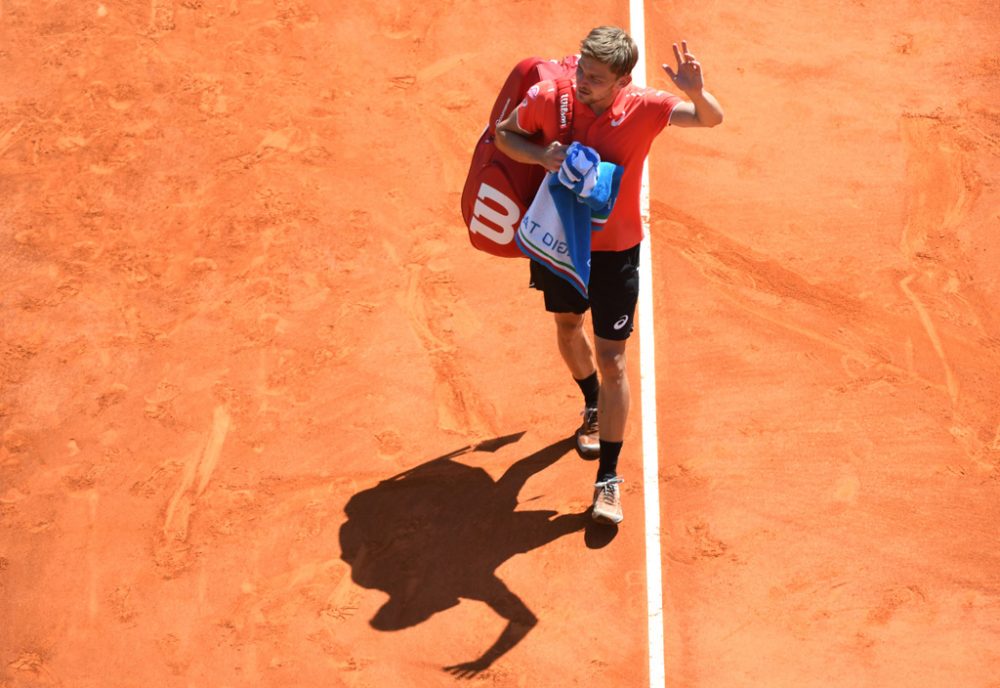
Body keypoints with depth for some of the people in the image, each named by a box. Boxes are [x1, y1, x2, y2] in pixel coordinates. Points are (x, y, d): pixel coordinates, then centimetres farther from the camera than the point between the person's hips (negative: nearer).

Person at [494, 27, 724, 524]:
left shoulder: (644, 109, -21)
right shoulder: (548, 99, -19)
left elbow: (711, 119, -9)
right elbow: (503, 134, 0)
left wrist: (697, 93, -33)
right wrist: (541, 156, -22)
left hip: (615, 250, -3)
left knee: (611, 360, -3)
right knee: (567, 327, 25)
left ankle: (608, 479, 8)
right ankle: (593, 405, 56)